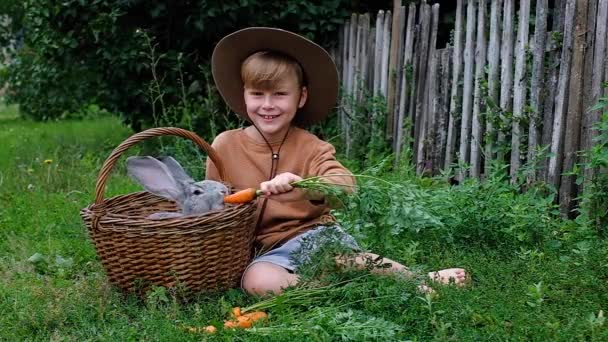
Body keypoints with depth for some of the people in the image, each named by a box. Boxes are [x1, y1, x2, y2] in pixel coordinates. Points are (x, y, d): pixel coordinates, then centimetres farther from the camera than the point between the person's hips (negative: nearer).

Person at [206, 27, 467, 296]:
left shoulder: (310, 147, -3)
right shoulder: (225, 146, -1)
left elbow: (345, 184, -24)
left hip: (317, 233, 0)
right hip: (272, 250, 1)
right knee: (257, 280, -34)